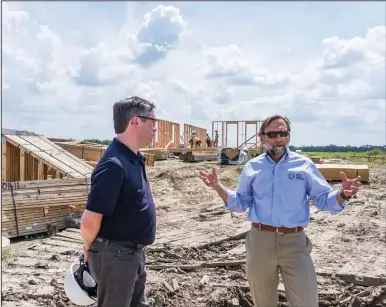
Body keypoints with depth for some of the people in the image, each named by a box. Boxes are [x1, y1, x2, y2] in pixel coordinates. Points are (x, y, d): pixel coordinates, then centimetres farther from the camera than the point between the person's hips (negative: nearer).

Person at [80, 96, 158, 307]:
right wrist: (89, 249, -7)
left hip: (134, 253, 9)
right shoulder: (114, 165, -27)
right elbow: (90, 221, -26)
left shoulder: (134, 158, 3)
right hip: (115, 255, -9)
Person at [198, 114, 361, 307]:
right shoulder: (252, 167, 6)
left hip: (295, 242, -1)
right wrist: (218, 187, -4)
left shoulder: (304, 165, 2)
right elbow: (239, 203, 11)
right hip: (259, 241, 2)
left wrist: (343, 194, -19)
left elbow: (324, 200, 2)